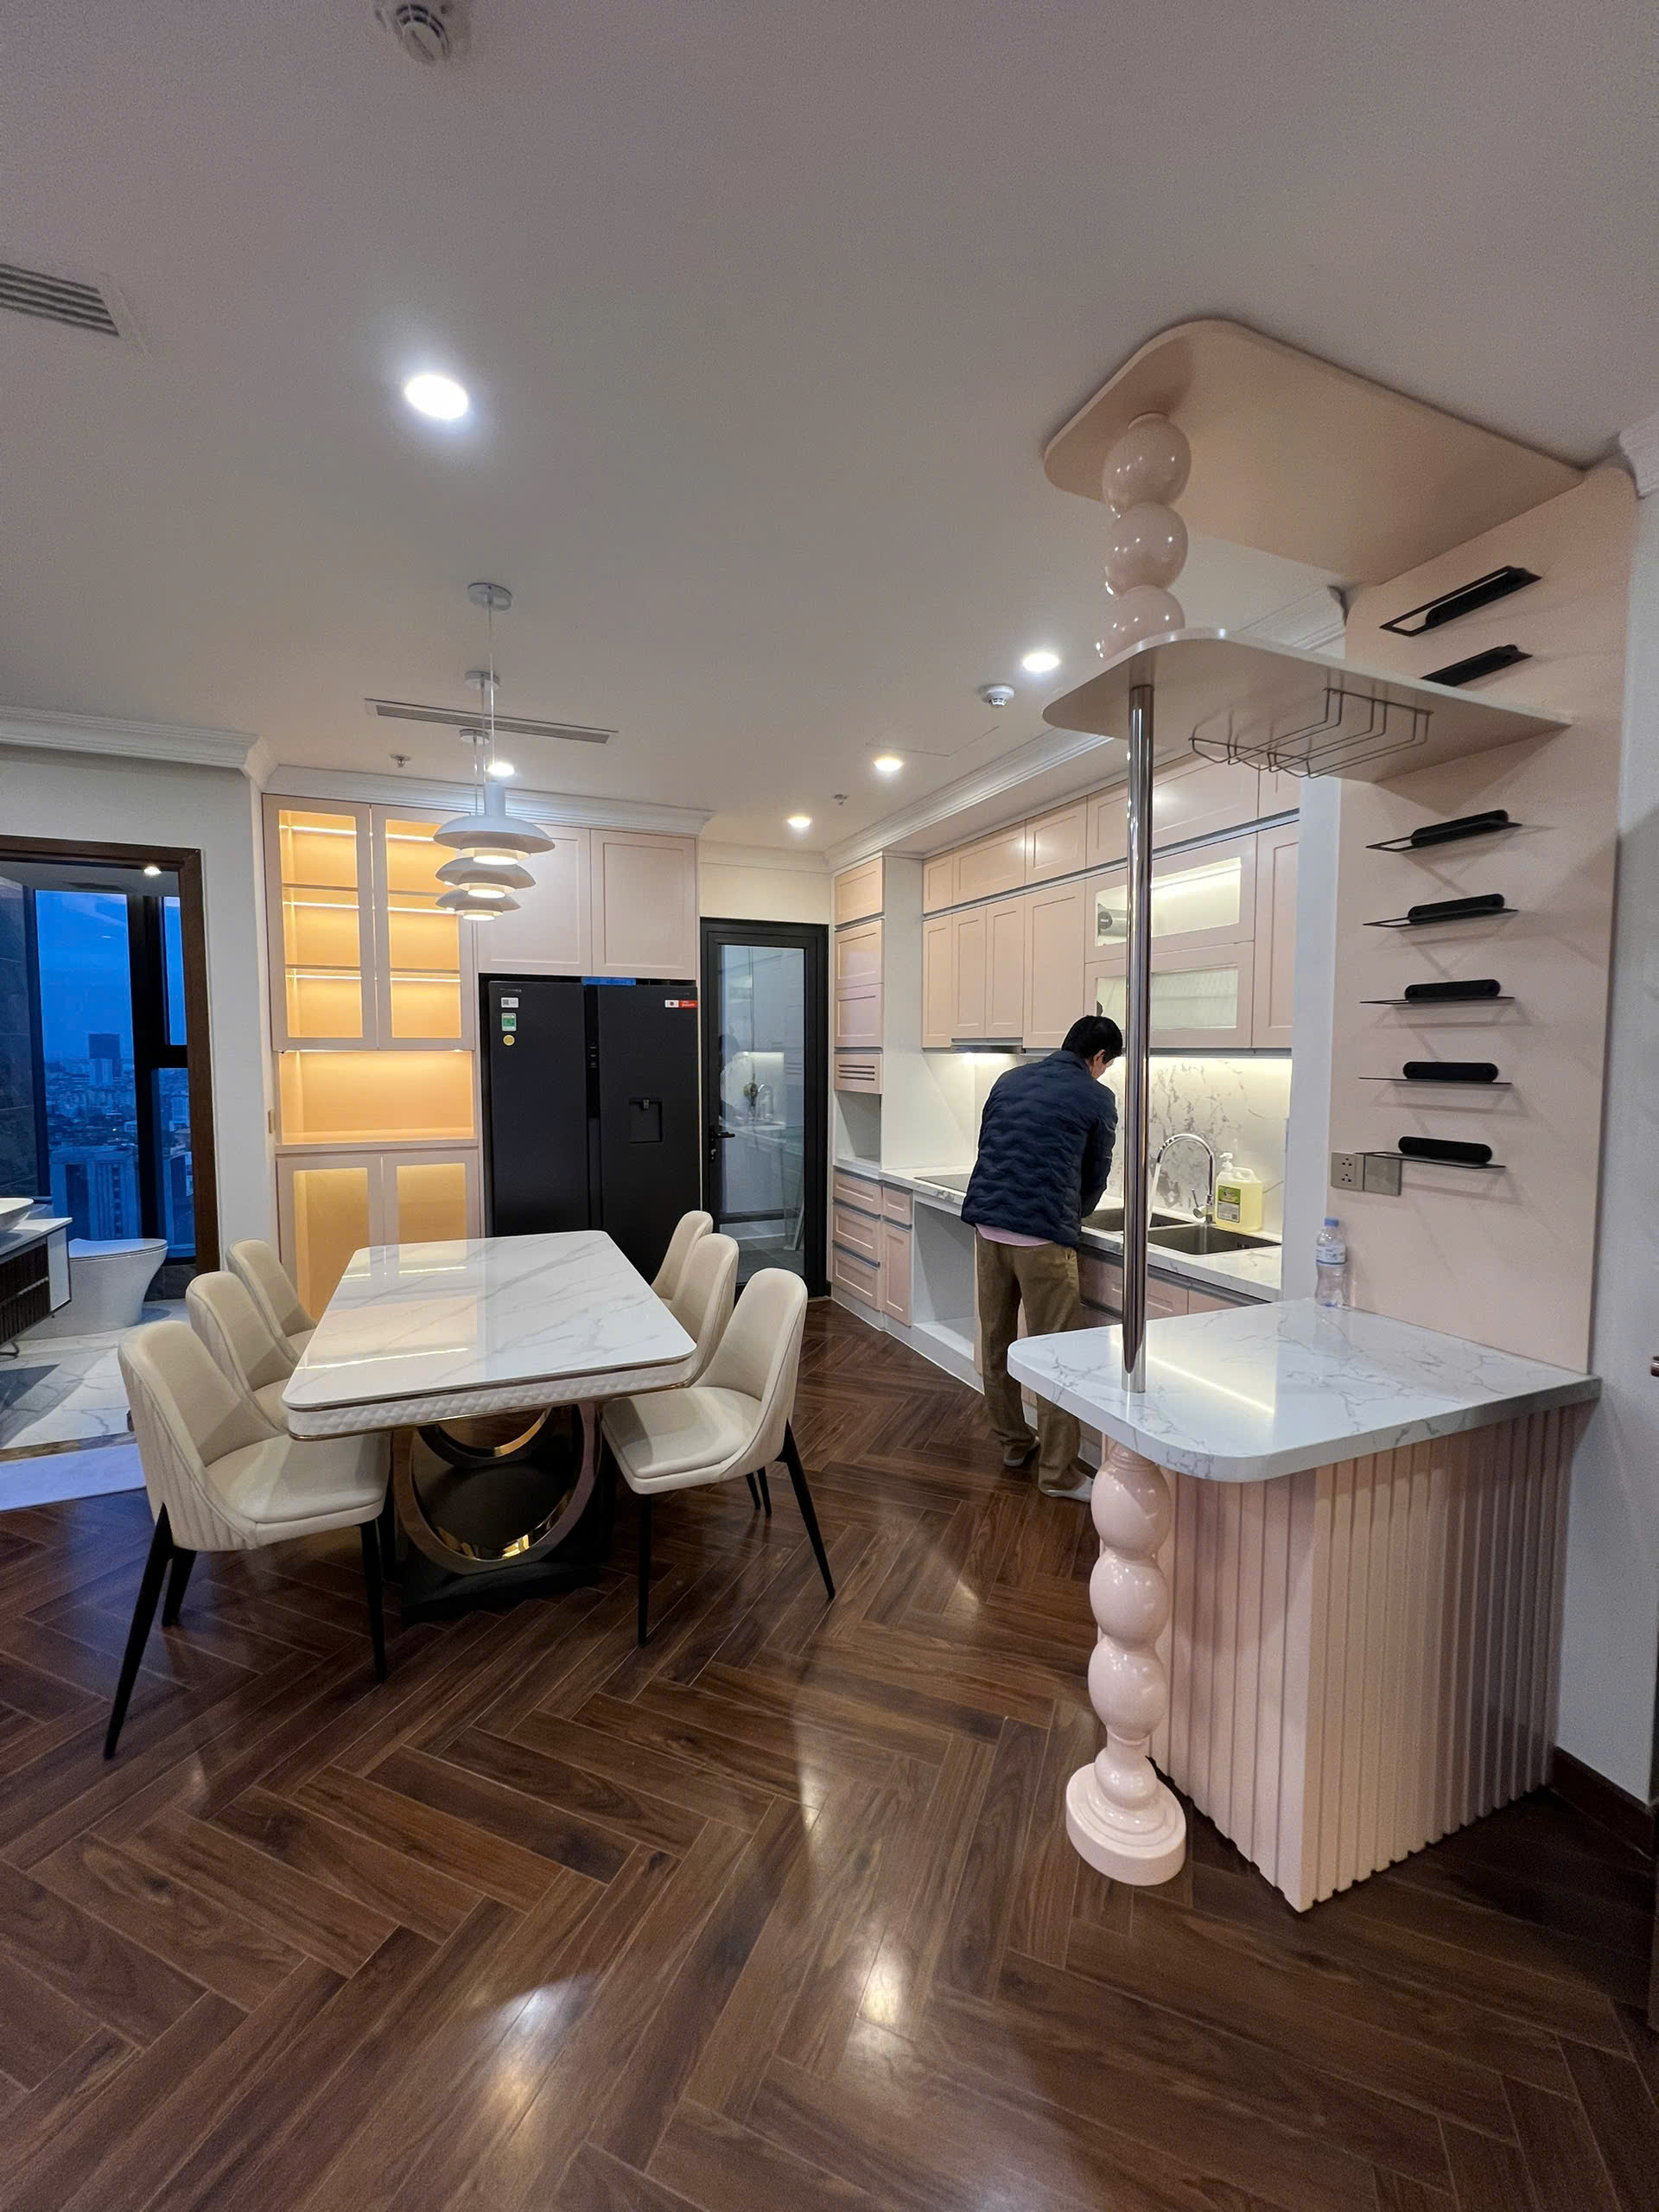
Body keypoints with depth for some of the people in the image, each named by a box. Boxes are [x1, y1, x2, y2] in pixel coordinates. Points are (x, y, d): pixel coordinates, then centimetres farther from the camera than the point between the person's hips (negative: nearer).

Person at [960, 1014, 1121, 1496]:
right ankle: (1056, 1474, 13)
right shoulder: (1096, 1098, 2)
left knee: (995, 1344, 16)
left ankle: (1014, 1442, 32)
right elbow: (1096, 1174, 10)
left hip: (988, 1226, 5)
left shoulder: (1009, 1080, 15)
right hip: (1043, 1237, -5)